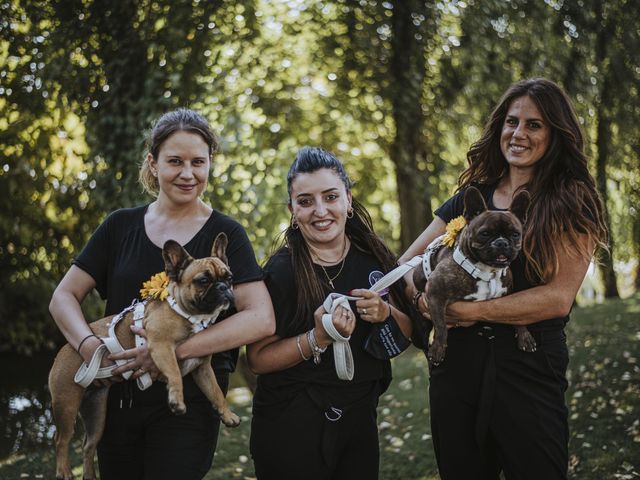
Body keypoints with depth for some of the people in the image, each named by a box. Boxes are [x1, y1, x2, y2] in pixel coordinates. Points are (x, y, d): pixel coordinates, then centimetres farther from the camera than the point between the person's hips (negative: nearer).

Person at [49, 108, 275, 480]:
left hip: (188, 403, -3)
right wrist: (89, 344, -14)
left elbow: (261, 320, -15)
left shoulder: (225, 234, -4)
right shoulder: (121, 226, 6)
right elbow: (64, 297, 7)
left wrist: (174, 349, -22)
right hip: (118, 399, 3)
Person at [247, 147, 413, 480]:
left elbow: (407, 334, 6)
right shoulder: (281, 271, -14)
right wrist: (318, 339, -27)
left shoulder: (373, 257, -2)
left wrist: (386, 314, -15)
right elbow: (257, 358, -13)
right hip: (292, 429, -4)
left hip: (360, 420, 4)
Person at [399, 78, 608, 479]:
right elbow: (406, 265, 8)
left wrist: (472, 311, -17)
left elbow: (558, 297, -13)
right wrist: (424, 299, -14)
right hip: (456, 364, 4)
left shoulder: (572, 204, -2)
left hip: (529, 369, -4)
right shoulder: (469, 199, 9)